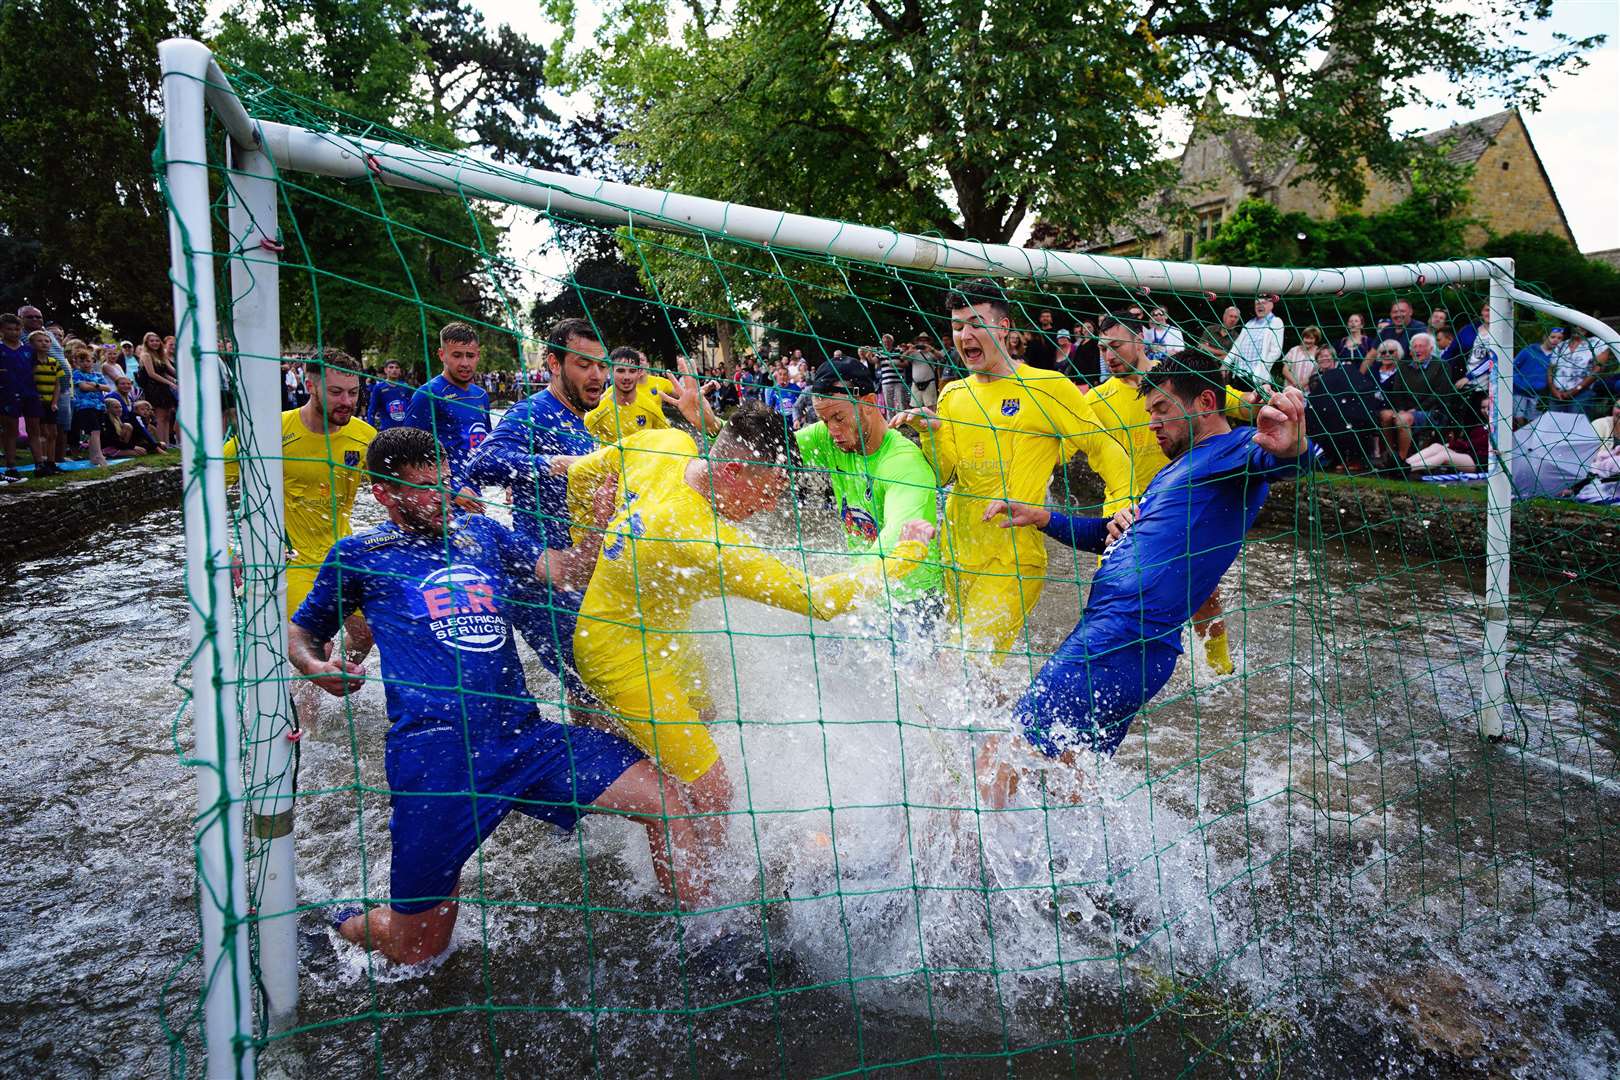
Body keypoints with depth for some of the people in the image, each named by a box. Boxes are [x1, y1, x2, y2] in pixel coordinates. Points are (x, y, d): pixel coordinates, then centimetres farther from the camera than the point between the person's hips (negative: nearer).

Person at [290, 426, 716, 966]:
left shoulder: (480, 532, 18)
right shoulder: (359, 555, 10)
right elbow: (300, 632, 21)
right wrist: (317, 668, -3)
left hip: (524, 734, 4)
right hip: (435, 748, -3)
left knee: (663, 800, -11)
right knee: (417, 951, 5)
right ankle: (339, 926, 39)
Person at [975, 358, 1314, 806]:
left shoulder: (1233, 448, -5)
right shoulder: (1185, 466, 26)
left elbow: (1265, 454, -29)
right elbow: (1113, 535, 32)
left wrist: (1290, 448, -53)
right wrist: (1040, 517, 20)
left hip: (1117, 645, -11)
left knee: (995, 764, -9)